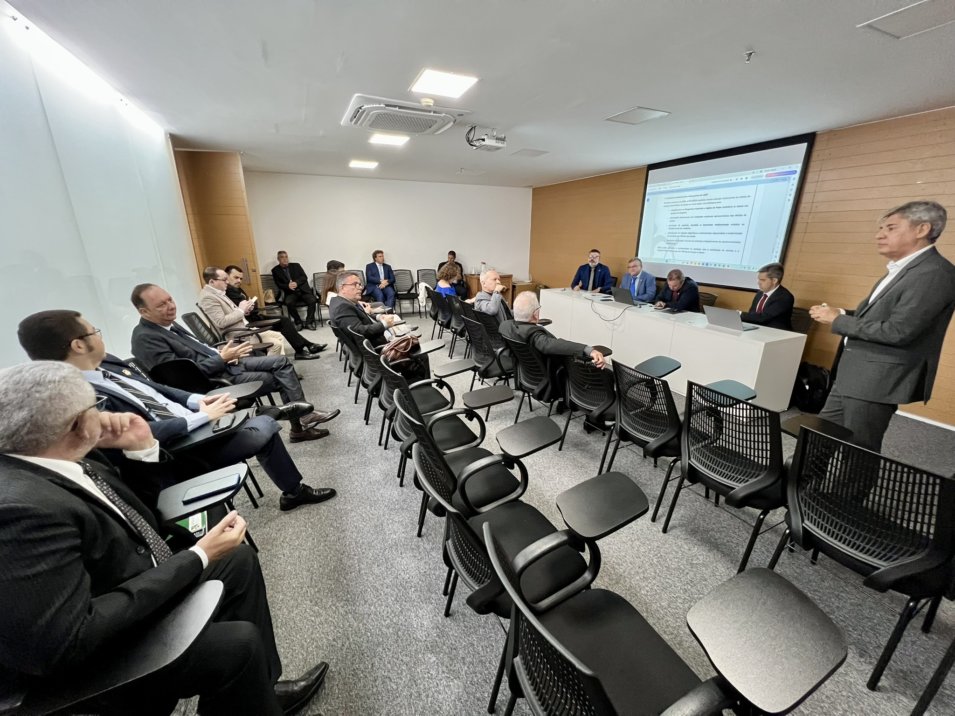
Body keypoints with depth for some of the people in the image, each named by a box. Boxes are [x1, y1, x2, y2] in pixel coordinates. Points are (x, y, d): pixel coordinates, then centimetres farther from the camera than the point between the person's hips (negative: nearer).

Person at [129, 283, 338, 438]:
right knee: (279, 379, -8)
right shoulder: (145, 338, -17)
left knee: (281, 362, -3)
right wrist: (221, 359, -19)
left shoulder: (168, 323, 10)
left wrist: (219, 352, 0)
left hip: (223, 363, 9)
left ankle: (303, 416, -2)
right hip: (212, 379, -9)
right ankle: (300, 420, 9)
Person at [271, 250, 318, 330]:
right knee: (289, 302, -33)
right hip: (290, 292, 0)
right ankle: (298, 322, -14)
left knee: (312, 300, -28)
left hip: (303, 290, 1)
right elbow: (278, 284, 4)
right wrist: (288, 286, -17)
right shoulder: (275, 270, 12)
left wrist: (296, 283, -15)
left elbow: (304, 277, 4)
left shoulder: (296, 266, 14)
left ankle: (309, 322, -13)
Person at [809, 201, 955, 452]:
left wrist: (839, 321, -15)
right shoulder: (902, 268, 14)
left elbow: (898, 331, -24)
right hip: (856, 374, 9)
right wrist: (842, 314, 2)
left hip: (879, 379, -9)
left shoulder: (935, 273, -17)